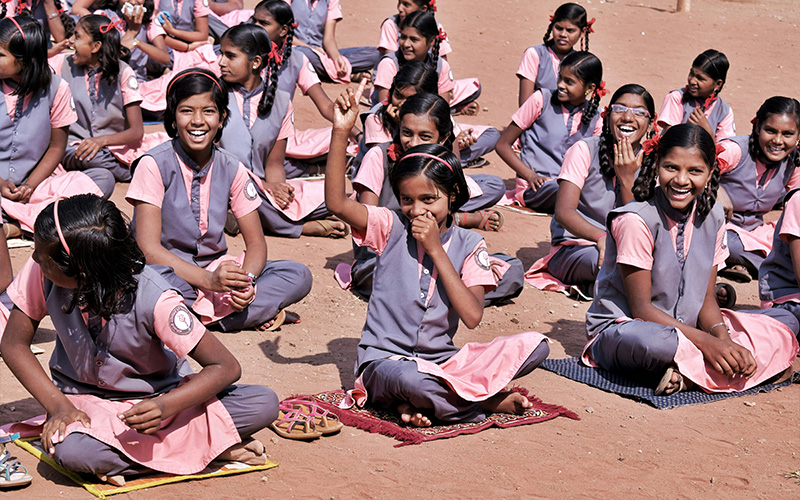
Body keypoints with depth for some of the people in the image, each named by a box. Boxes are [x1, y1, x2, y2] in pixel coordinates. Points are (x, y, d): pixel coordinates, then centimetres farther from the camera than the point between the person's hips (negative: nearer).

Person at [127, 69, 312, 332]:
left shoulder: (231, 169, 0)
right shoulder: (154, 165, -12)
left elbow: (256, 243, 2)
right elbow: (149, 248, -18)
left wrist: (245, 281, -21)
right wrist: (209, 280, -30)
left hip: (215, 268, 4)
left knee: (299, 276, -15)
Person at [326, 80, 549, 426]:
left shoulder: (468, 245, 2)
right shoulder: (391, 228, 1)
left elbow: (472, 315, -11)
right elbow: (337, 203, -15)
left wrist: (436, 249, -12)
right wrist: (341, 132, -22)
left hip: (442, 362, 3)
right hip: (385, 360, -3)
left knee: (535, 345, -16)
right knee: (408, 379, -42)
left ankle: (420, 402, -17)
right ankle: (489, 400, -12)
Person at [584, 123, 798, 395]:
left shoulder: (712, 217, 3)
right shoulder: (636, 220, -18)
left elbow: (707, 298, 3)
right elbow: (641, 308, -18)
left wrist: (721, 337, -19)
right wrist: (706, 342, -26)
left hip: (685, 329, 8)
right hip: (621, 329, -8)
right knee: (646, 339, -44)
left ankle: (689, 374, -21)